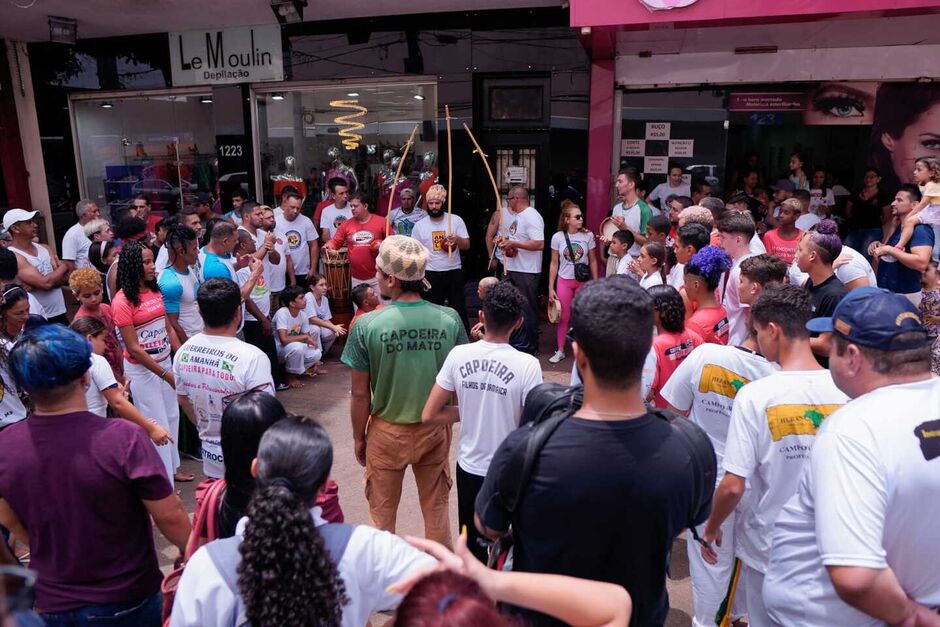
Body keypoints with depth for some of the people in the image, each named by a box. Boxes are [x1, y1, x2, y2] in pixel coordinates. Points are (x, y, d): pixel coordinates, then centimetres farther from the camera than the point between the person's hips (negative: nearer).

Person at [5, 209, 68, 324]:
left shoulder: (43, 248, 8)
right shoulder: (13, 257, -13)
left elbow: (63, 278, 1)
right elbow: (46, 283, -22)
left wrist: (34, 285, -15)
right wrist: (64, 266, -4)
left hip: (60, 313, 6)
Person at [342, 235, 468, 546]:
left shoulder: (367, 325, -19)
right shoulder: (450, 319, -13)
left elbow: (361, 394, -11)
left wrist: (358, 437, 4)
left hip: (387, 432, -2)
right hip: (435, 429, 2)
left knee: (382, 513, 20)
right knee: (437, 509, 22)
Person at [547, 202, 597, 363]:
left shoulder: (588, 235, -6)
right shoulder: (558, 237, -7)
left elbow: (592, 261, 1)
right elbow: (554, 264, -1)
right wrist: (551, 288, -3)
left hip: (583, 281, 0)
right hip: (564, 281, 0)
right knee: (563, 317, 7)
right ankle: (560, 351, 19)